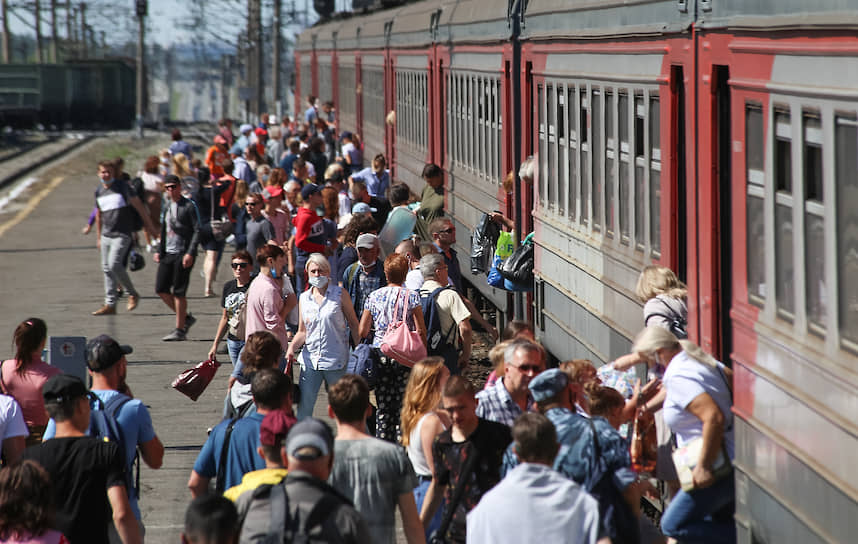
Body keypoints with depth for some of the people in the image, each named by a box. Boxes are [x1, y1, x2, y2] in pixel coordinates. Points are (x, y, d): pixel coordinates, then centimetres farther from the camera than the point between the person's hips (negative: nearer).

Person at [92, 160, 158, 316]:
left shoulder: (122, 186, -5)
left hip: (122, 234, -6)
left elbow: (138, 206, -2)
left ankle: (132, 294, 1)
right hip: (106, 235, 6)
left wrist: (150, 226, -1)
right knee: (107, 269, 5)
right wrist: (99, 237, 23)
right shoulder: (99, 191, 11)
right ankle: (110, 304, 10)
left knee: (114, 265, -18)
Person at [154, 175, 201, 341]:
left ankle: (180, 329, 2)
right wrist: (159, 251, 15)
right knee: (161, 289, 3)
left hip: (183, 254, -7)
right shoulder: (167, 206, 14)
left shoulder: (189, 206, -7)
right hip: (168, 253, 7)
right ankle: (186, 317, 18)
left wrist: (190, 253, -18)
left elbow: (197, 231, -10)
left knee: (178, 292, -6)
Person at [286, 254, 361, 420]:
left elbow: (353, 324, 4)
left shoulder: (340, 294, 0)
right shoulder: (304, 298, 9)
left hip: (335, 361, -3)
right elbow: (302, 331, 14)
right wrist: (292, 347, -5)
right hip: (310, 361, 3)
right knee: (303, 408, -1)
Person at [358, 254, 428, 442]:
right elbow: (421, 331, -7)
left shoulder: (373, 296, 3)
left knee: (383, 406, 6)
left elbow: (362, 331, 7)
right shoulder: (411, 297, -4)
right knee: (403, 404, 2)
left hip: (380, 352, 2)